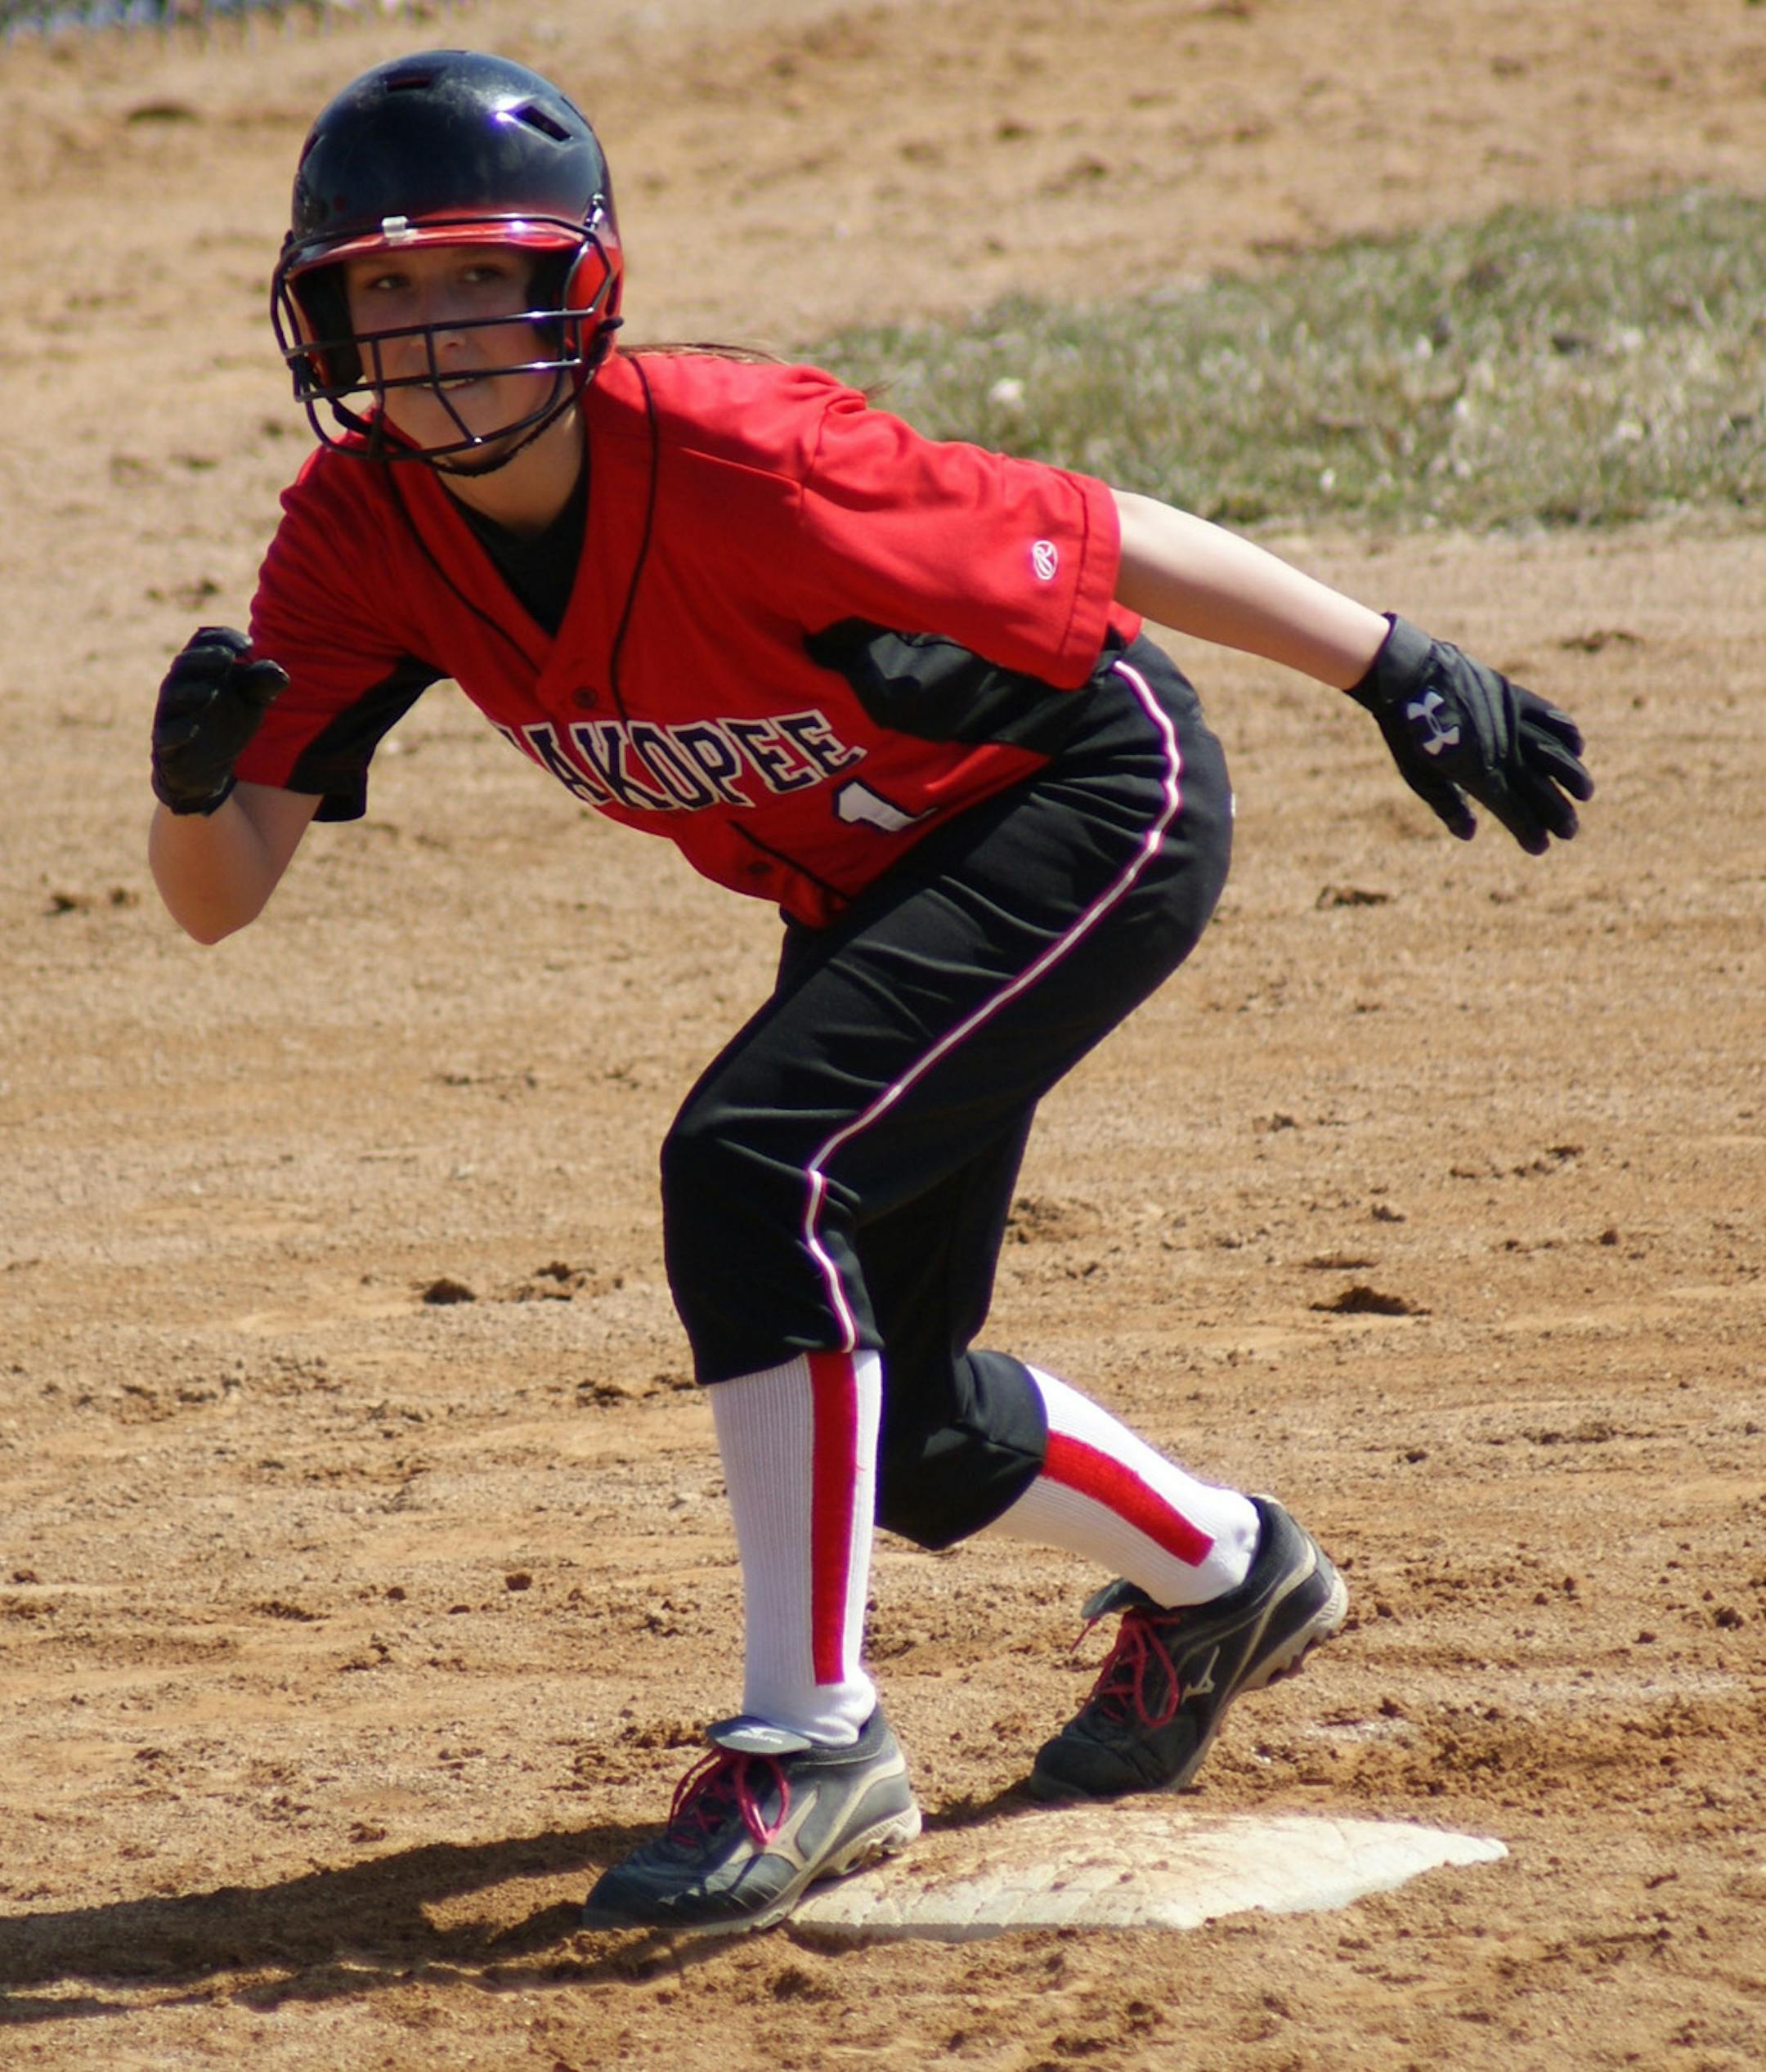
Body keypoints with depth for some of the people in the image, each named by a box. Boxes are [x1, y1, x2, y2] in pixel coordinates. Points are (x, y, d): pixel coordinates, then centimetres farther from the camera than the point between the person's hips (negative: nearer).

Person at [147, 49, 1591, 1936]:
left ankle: (810, 1743, -18)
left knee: (747, 1169, -28)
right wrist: (200, 780, -43)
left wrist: (1403, 679, -20)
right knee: (890, 1420, 15)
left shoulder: (732, 466, -33)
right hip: (873, 893, 8)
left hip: (1089, 809, -8)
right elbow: (217, 898, -20)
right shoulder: (362, 527, -16)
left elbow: (1100, 541, -24)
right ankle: (1221, 1577, 46)